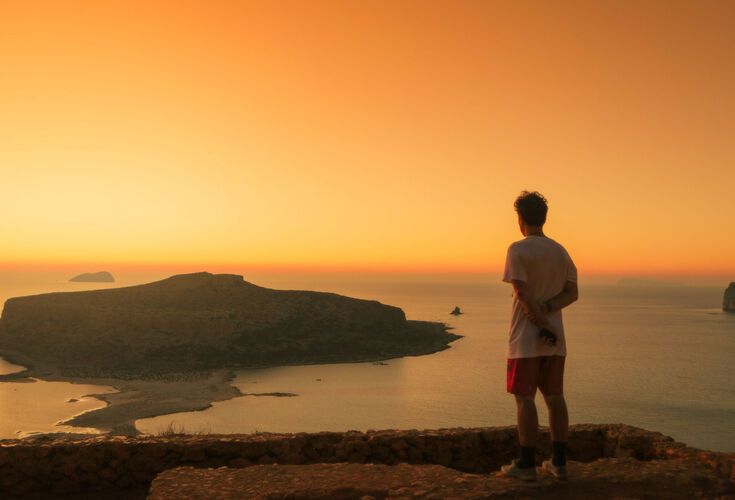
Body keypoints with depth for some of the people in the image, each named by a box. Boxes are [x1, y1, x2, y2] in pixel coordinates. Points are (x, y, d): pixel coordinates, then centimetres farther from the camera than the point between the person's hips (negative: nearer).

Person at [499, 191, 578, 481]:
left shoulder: (518, 250, -10)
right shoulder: (560, 251, 10)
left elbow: (523, 294, -16)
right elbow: (572, 293, 6)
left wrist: (544, 325, -10)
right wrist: (547, 309, -7)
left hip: (526, 339, -6)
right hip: (555, 339, 6)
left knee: (525, 399, -1)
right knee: (554, 397, 10)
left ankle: (527, 464, 3)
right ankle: (558, 463, 15)